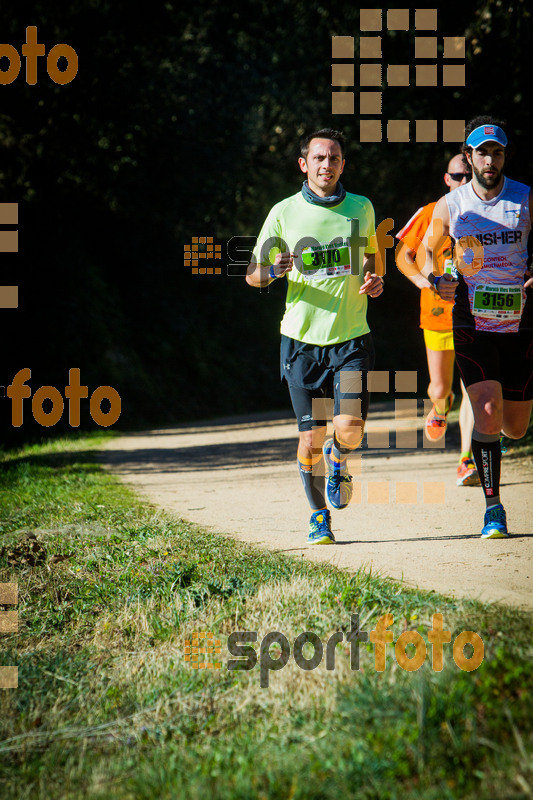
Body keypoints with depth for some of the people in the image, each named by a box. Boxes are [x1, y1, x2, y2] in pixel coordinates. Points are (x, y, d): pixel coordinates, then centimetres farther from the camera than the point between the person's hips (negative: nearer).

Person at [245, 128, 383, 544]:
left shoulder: (361, 208, 5)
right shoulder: (284, 212, 0)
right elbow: (253, 274, 6)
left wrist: (376, 280, 1)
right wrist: (274, 271, -18)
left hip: (352, 337, 1)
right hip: (303, 338, -1)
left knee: (350, 427, -14)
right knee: (310, 437, 0)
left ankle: (338, 461, 22)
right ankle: (319, 516, 21)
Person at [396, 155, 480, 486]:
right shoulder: (431, 214, 1)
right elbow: (404, 255, 6)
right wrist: (421, 278, -12)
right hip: (438, 312, 1)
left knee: (472, 387, -11)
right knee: (439, 389, 6)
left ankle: (468, 462, -10)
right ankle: (442, 407, 44)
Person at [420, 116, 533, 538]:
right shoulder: (449, 207, 1)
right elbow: (426, 250, 17)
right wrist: (434, 280, -3)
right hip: (472, 321, -1)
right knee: (487, 409, -19)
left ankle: (490, 433, 47)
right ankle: (493, 507, -10)